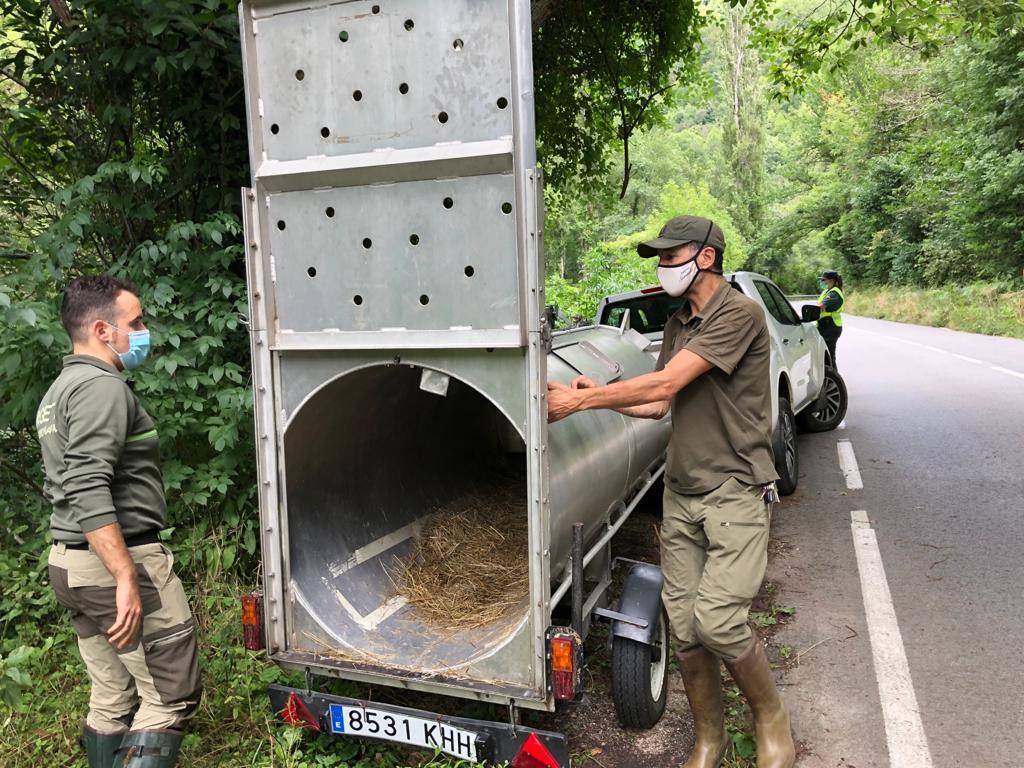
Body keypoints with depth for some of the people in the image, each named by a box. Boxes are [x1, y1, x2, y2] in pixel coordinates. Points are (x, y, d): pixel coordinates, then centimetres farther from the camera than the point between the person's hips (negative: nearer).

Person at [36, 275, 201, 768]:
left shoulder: (59, 390, 17)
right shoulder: (102, 386, -15)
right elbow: (88, 492, -26)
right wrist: (127, 578, -27)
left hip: (69, 563, 10)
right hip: (116, 561, -10)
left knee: (112, 699, 17)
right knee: (171, 696, -2)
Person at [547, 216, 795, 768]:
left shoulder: (739, 314, -12)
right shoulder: (678, 325, 15)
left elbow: (665, 384, -21)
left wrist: (580, 400, -17)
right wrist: (598, 396, 0)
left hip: (735, 491, -7)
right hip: (680, 494, 7)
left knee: (717, 620, -16)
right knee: (684, 628, 6)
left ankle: (772, 719, 14)